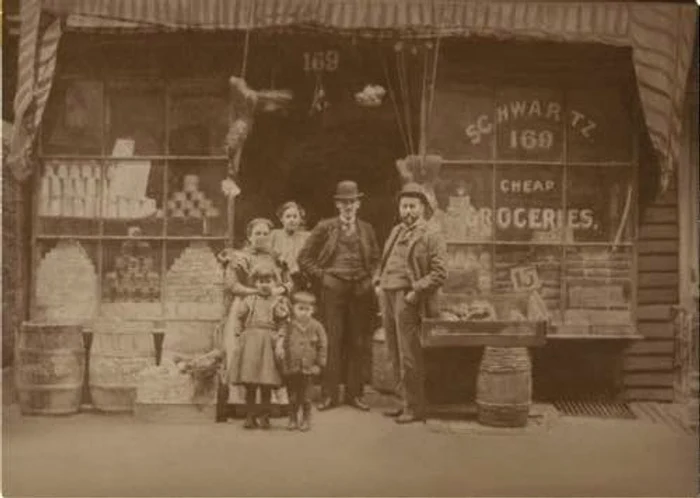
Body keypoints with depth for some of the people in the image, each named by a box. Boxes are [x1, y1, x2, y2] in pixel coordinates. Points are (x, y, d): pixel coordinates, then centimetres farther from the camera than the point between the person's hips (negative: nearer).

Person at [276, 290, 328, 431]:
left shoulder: (316, 327, 0)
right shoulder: (288, 327, 1)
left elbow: (323, 346, 4)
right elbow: (281, 340, -6)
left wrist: (319, 364, 1)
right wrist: (279, 350, -27)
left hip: (308, 368, -1)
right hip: (291, 368, 1)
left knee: (305, 397, 3)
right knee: (293, 397, 10)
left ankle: (306, 420, 17)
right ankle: (293, 420, 23)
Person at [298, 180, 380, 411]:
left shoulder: (366, 229, 14)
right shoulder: (325, 227, 6)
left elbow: (375, 260, 21)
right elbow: (305, 258, 6)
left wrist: (370, 280, 6)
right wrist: (321, 277, -2)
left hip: (361, 290, 3)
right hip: (333, 289, -2)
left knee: (358, 343, 3)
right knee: (332, 342, -6)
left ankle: (354, 393, 10)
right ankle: (329, 394, -1)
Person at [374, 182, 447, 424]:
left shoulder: (431, 236, -3)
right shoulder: (396, 231, 19)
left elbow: (439, 273, -10)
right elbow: (383, 261, 28)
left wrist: (416, 292, -16)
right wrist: (378, 283, 11)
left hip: (408, 300, -7)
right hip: (388, 297, 7)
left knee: (409, 358, -5)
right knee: (396, 356, 12)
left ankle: (415, 408, 3)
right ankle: (406, 401, 22)